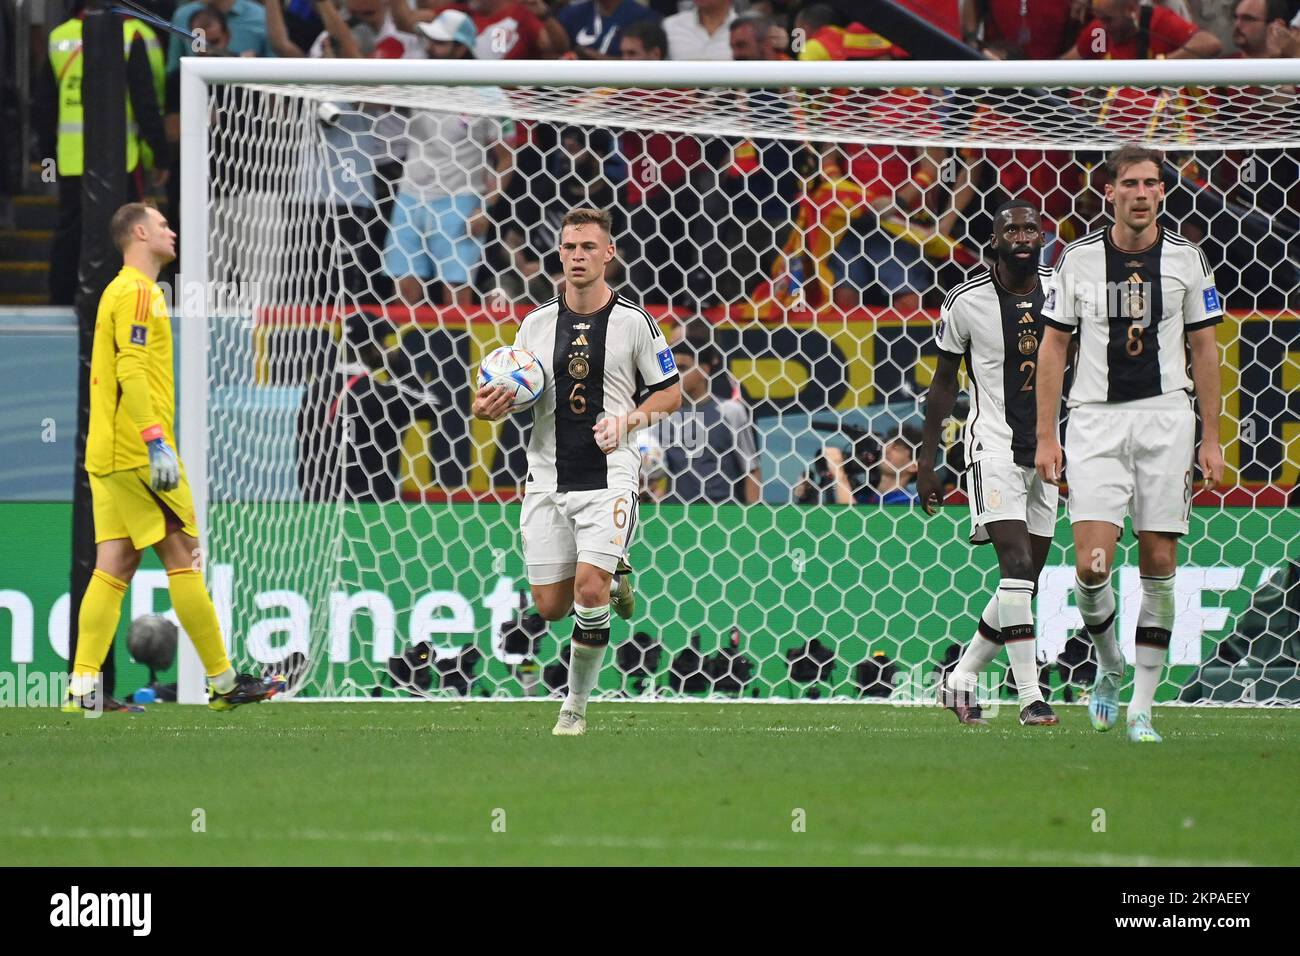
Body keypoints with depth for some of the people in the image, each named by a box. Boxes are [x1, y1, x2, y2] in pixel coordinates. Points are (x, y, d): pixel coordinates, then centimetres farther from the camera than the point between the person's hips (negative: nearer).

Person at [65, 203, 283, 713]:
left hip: (109, 455, 10)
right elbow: (132, 372, -19)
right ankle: (224, 682, -2)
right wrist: (156, 443, -24)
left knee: (114, 567, 3)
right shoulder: (138, 292, -9)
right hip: (137, 453, -10)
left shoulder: (121, 291, 21)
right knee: (183, 558, -5)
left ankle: (83, 687, -5)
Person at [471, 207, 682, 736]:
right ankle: (613, 575, 35)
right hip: (547, 481, 3)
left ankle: (576, 704, -1)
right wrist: (490, 407, -11)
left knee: (588, 589, -18)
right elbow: (515, 392, 13)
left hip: (609, 478, -3)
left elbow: (670, 392, 5)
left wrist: (628, 419, -13)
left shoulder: (634, 322, -2)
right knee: (550, 606, 1)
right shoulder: (535, 324, 6)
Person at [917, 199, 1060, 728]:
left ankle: (961, 679, 24)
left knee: (1025, 583, 8)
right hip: (995, 444, -5)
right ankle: (1030, 696, -20)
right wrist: (926, 461, 2)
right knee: (1016, 562, -19)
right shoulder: (967, 301, -7)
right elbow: (944, 381, 2)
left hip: (1047, 448, 5)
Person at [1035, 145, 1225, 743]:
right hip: (1095, 420, -1)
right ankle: (1108, 667, 15)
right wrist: (1045, 437, 0)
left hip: (1165, 414, 1)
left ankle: (1141, 708, 5)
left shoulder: (1185, 258, 4)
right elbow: (1053, 347, 6)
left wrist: (1211, 439, 5)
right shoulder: (1079, 259, 2)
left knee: (1158, 565, -2)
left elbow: (1204, 349, 9)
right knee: (1091, 565, -14)